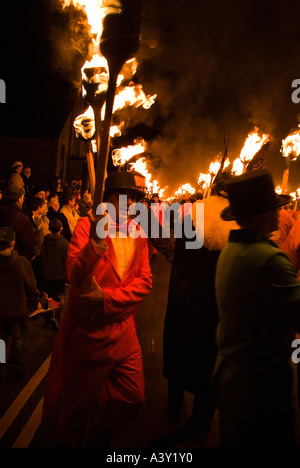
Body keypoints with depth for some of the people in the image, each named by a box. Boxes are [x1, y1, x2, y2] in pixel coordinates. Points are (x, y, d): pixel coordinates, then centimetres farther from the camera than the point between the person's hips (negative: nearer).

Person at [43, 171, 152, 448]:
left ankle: (98, 440, 39)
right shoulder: (88, 225, -8)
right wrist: (97, 241, -35)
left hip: (124, 331, 5)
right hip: (87, 332, -4)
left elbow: (145, 281, -3)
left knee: (133, 399, 13)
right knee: (77, 404, 13)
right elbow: (75, 276, -20)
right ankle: (69, 442, 44)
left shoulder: (139, 234, 5)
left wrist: (107, 299, -17)